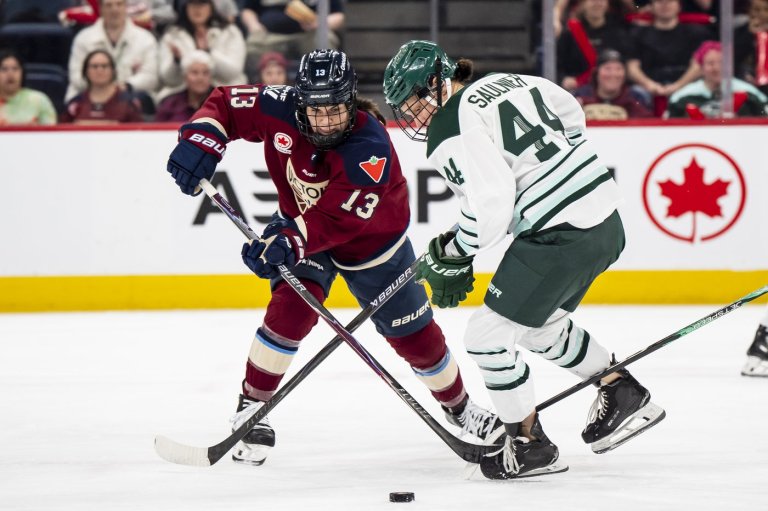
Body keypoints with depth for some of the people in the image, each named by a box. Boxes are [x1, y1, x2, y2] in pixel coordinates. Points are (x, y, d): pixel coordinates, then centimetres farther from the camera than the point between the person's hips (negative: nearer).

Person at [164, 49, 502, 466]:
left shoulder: (371, 151, -38)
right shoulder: (281, 108, -27)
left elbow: (335, 220, -42)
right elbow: (225, 103, -13)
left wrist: (288, 242, -56)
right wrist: (200, 139, -33)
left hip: (373, 241, -2)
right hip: (302, 225, 2)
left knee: (413, 334, 8)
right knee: (291, 310, -24)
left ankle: (457, 404, 35)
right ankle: (251, 407, -9)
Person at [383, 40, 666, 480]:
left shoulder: (449, 131, -14)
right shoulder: (506, 82, 10)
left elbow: (491, 207, -22)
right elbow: (572, 114, 22)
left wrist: (452, 255, -7)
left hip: (557, 237, -9)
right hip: (605, 220, 9)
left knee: (489, 335, 1)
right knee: (542, 323, 29)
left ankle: (530, 444, 11)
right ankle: (626, 397, 37)